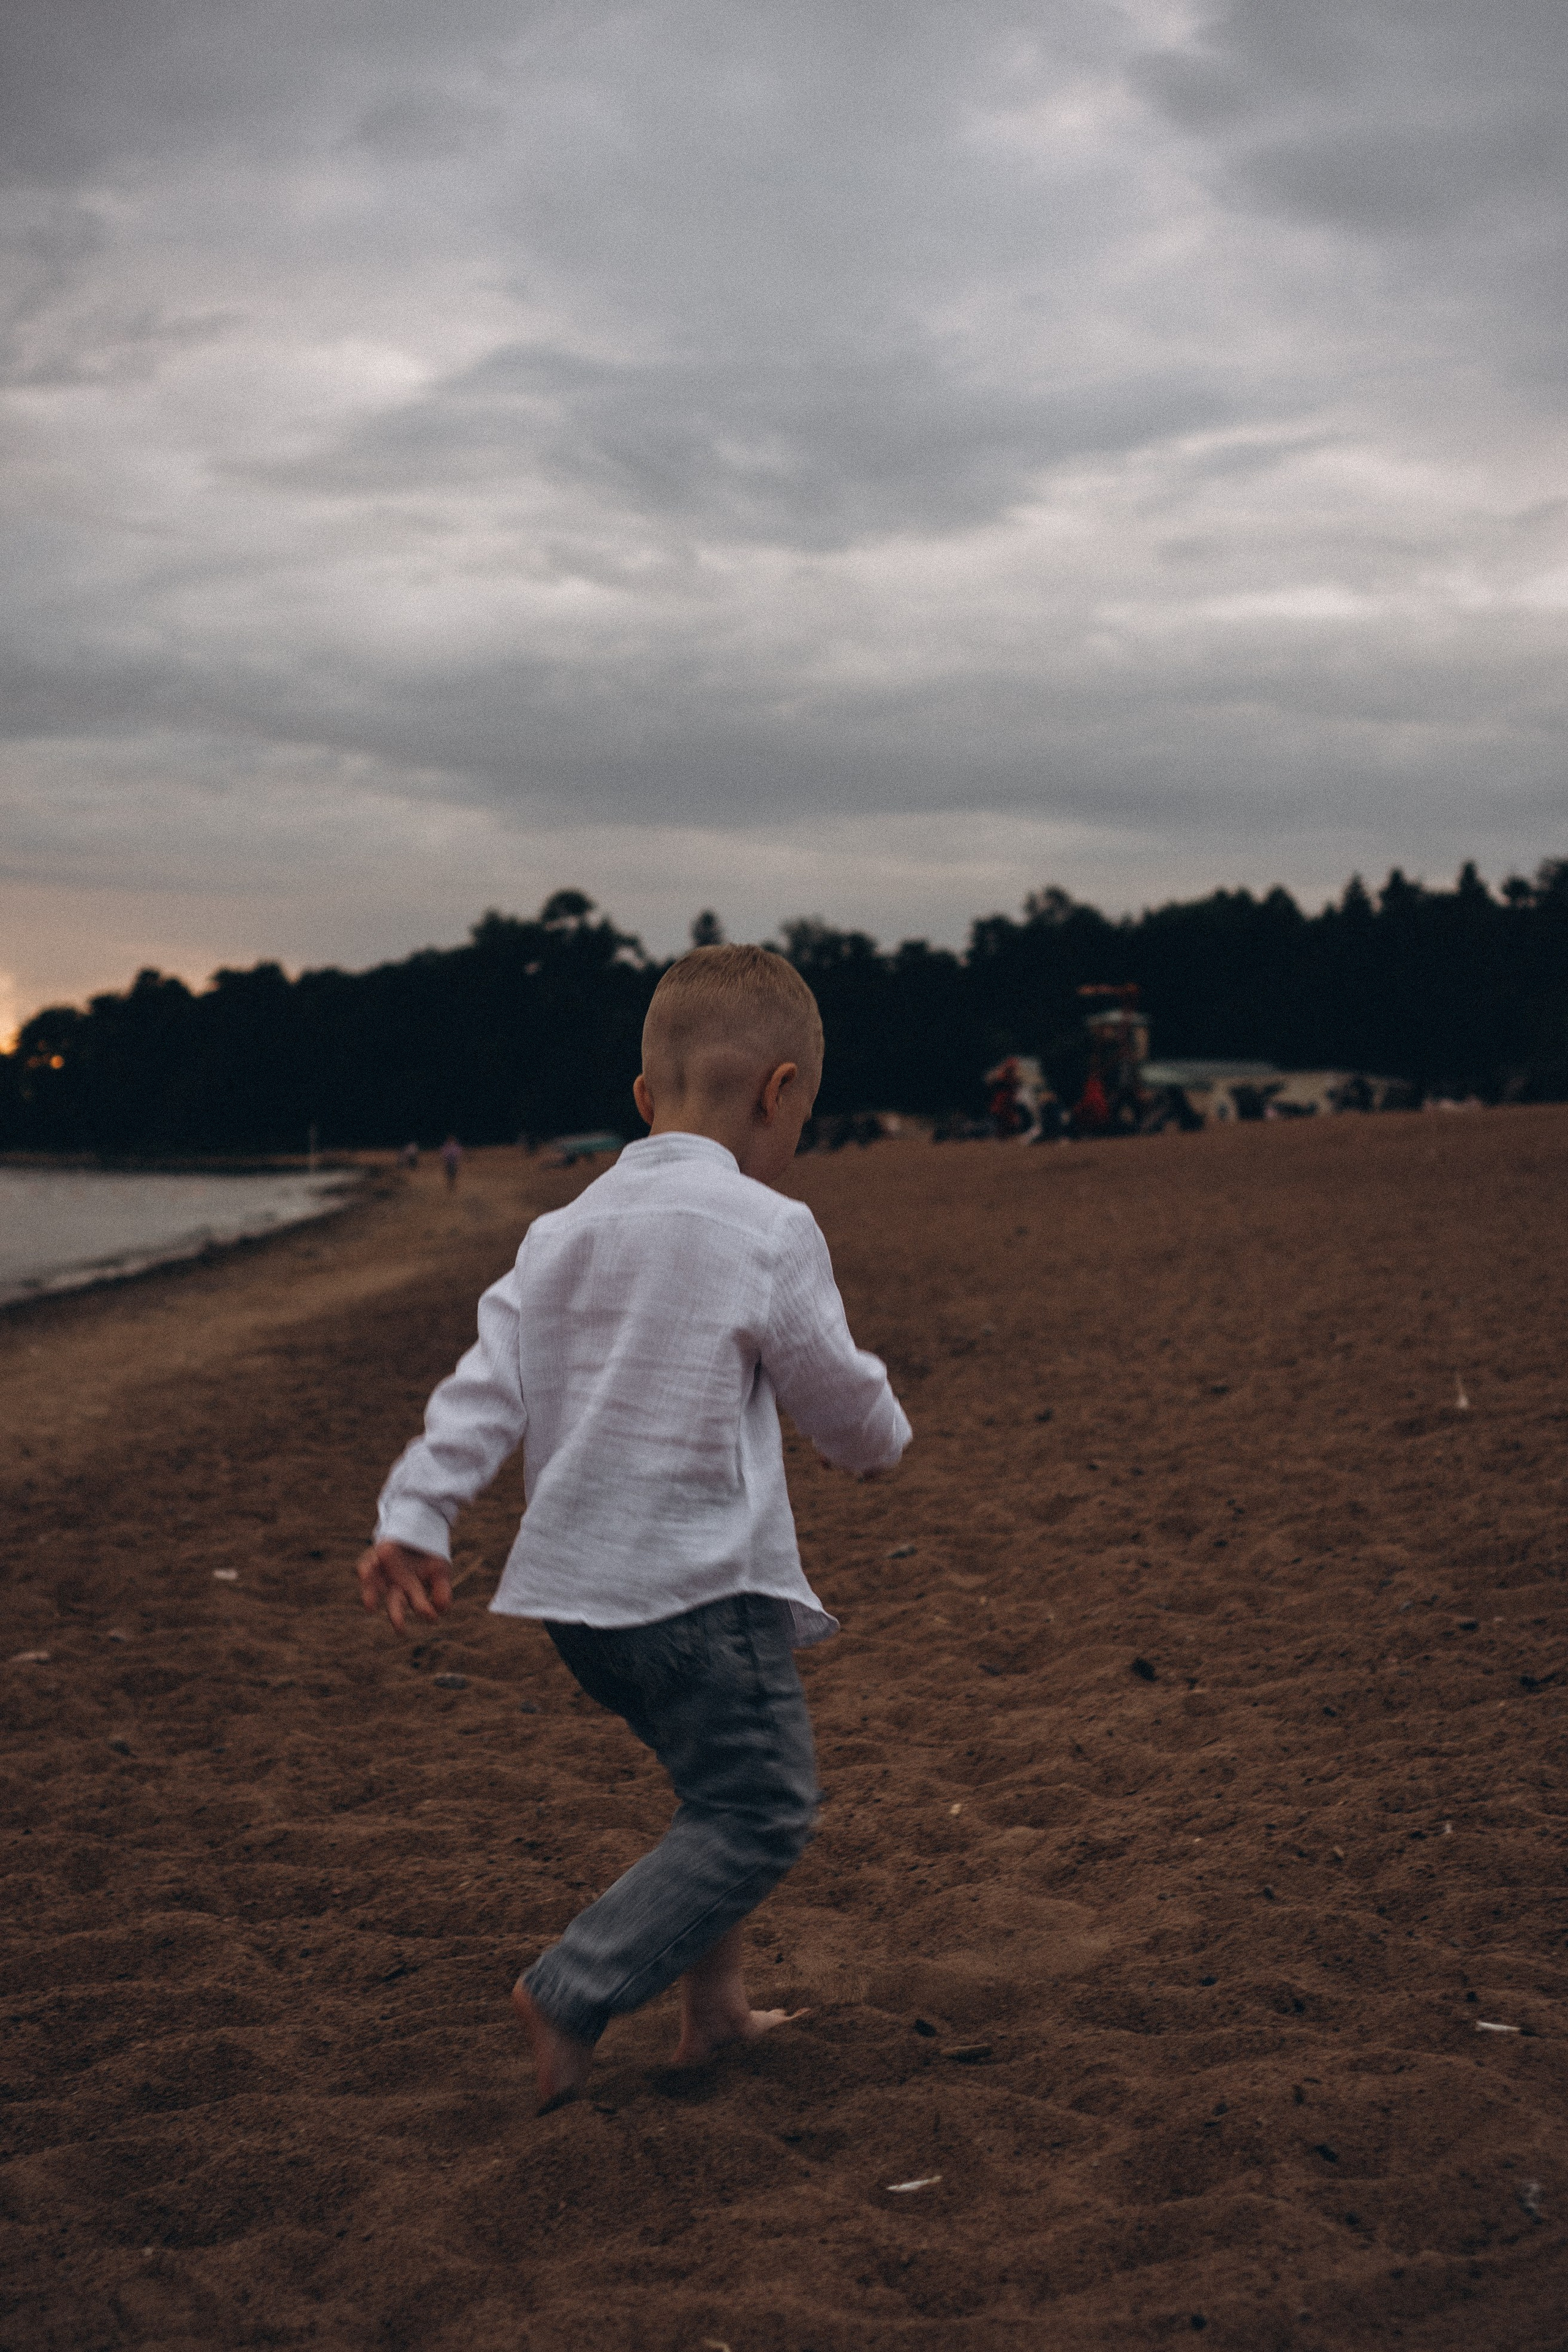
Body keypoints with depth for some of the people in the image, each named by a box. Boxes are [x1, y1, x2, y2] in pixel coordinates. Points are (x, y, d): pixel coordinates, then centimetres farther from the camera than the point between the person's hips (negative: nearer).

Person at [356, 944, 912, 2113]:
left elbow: (486, 1387, 2)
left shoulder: (561, 1233, 8)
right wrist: (885, 1439, 20)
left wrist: (413, 1519, -1)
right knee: (761, 1812, 0)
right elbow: (838, 1392, -1)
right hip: (702, 1583, -8)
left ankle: (714, 2005, 27)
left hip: (580, 1586, 8)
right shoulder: (769, 1232, -11)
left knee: (723, 1786, 23)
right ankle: (574, 1989, -7)